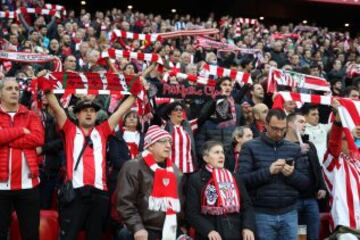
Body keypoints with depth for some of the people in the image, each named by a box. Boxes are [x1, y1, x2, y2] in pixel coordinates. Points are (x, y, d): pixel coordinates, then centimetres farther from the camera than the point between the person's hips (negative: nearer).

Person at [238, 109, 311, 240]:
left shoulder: (294, 148, 9)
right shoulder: (250, 147, -1)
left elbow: (306, 183, 7)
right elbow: (242, 179, -9)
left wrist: (292, 174, -13)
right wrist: (268, 171, -21)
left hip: (289, 213, 3)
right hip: (262, 214, -3)